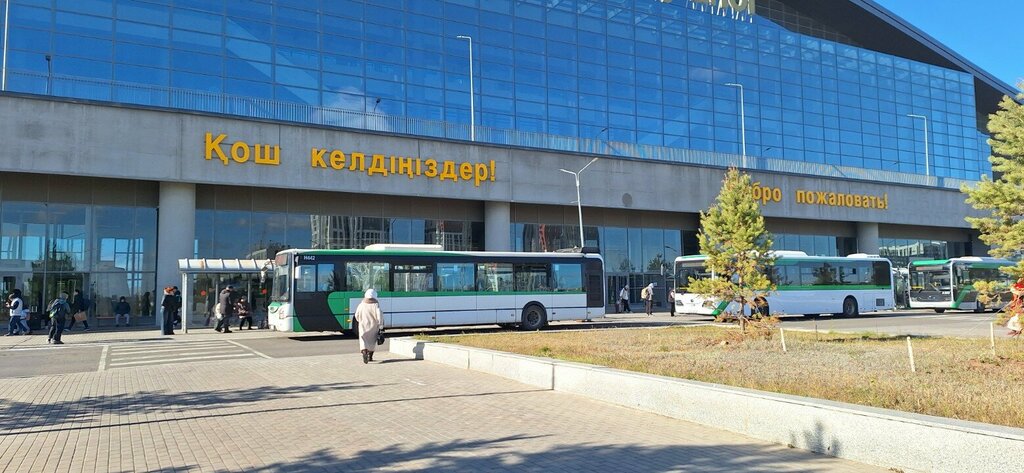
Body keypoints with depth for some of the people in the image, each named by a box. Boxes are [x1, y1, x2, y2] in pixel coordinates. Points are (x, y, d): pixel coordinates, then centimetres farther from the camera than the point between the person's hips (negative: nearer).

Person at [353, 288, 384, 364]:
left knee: (363, 341, -1)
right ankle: (370, 356, 23)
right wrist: (380, 325, -9)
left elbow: (357, 316, 10)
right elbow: (379, 315, -17)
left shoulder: (361, 305, 1)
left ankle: (364, 352, -29)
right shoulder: (375, 305, -9)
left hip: (363, 326, 1)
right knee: (372, 341, 15)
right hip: (373, 326, -1)